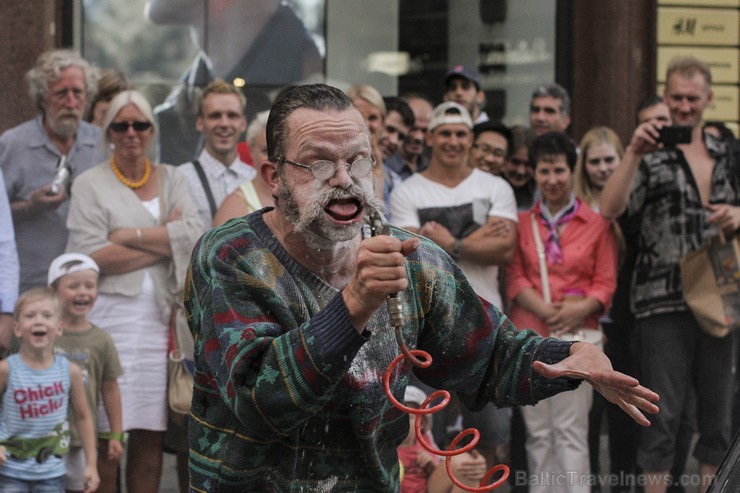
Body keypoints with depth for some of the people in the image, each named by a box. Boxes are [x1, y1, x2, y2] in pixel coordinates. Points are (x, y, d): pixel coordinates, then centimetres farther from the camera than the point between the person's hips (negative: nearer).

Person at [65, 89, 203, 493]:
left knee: (150, 431, 4)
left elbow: (195, 235, -2)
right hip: (108, 318, -3)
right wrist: (166, 240, -6)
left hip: (158, 319, 3)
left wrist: (130, 236, -9)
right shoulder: (90, 184, 3)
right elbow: (93, 258, -9)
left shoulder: (171, 179, 15)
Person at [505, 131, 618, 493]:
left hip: (577, 335, -2)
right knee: (537, 432, 3)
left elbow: (606, 284, 4)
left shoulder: (596, 224, 6)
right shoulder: (522, 222, 12)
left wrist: (578, 309, -14)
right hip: (528, 335, 2)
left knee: (571, 430, -8)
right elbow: (514, 277, 5)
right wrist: (546, 310, -11)